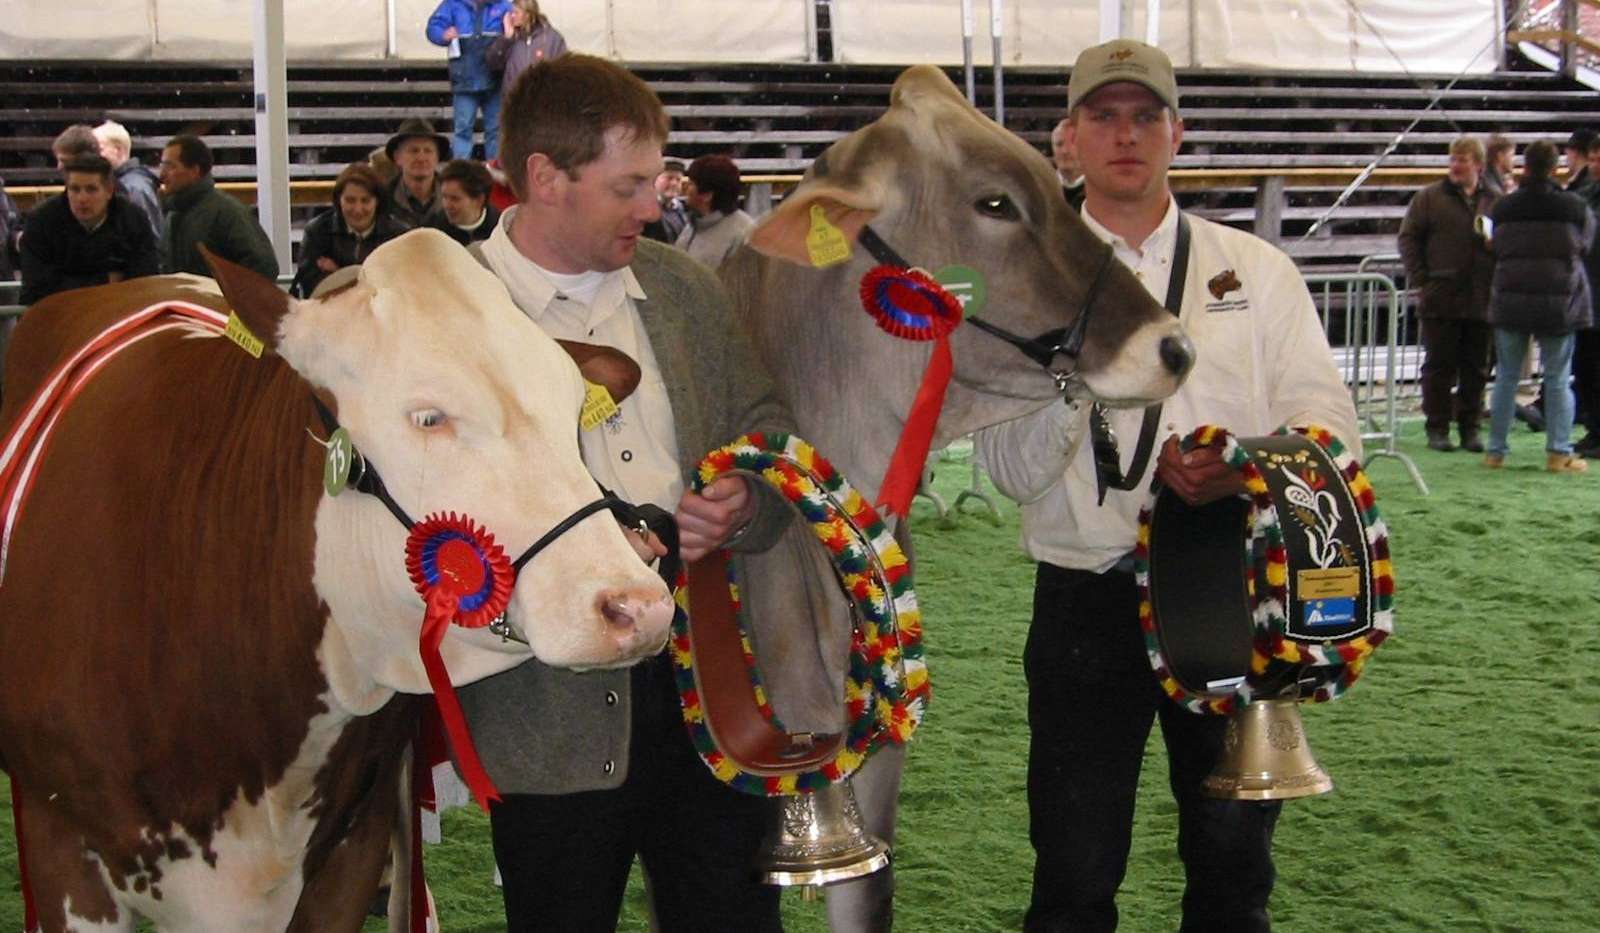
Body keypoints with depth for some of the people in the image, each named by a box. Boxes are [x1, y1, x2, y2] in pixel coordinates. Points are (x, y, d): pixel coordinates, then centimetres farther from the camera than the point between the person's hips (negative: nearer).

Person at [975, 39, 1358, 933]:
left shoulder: (1257, 270, 7)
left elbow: (1327, 418, -2)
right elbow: (1014, 471, -6)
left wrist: (1250, 468, -22)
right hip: (1087, 600, -1)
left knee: (1234, 859, 14)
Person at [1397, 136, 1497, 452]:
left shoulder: (1495, 201, 8)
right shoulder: (1429, 198, 2)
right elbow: (1408, 238, 2)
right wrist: (1421, 278, -6)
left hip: (1481, 302, 2)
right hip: (1441, 300, -2)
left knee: (1476, 369, 8)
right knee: (1439, 366, 2)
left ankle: (1469, 427, 17)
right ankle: (1437, 428, 9)